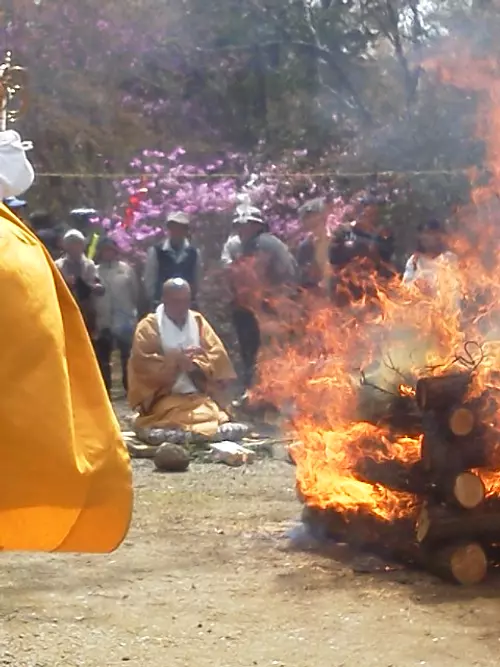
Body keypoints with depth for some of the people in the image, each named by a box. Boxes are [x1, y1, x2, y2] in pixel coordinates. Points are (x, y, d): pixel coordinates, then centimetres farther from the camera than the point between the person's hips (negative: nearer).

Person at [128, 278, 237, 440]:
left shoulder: (198, 321, 14)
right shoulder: (148, 327, 2)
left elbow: (217, 355, 5)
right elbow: (143, 364, -10)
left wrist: (195, 364, -14)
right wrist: (174, 360, -20)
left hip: (200, 395, 4)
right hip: (164, 398, -4)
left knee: (217, 420, -21)